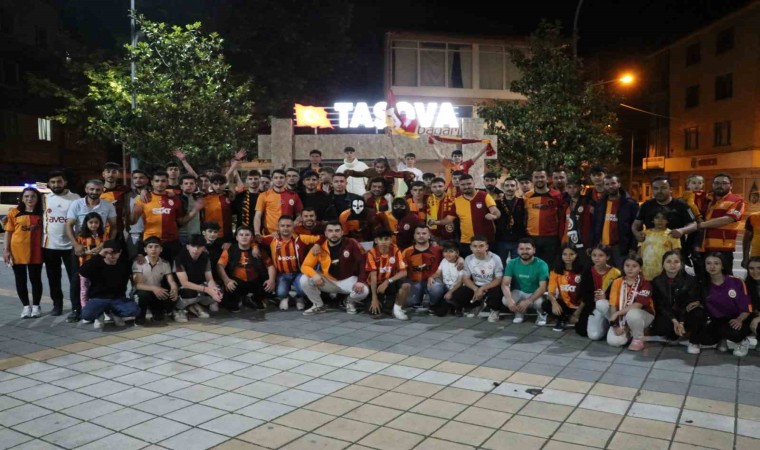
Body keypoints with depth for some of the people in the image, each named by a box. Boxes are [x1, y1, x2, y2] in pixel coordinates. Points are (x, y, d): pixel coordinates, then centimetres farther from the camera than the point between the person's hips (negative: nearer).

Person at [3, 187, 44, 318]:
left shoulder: (41, 214, 2)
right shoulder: (14, 213, 1)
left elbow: (44, 232, 4)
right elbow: (8, 232, 2)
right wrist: (6, 250, -4)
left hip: (35, 252, 0)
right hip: (17, 252, 0)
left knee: (36, 279, 6)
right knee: (21, 280, 7)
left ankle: (36, 306, 18)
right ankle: (26, 306, 19)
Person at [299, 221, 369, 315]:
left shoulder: (351, 244, -16)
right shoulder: (319, 247, -12)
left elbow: (362, 261, -12)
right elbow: (305, 266, -8)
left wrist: (360, 281, -23)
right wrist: (314, 275, -30)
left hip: (348, 280, -1)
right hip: (328, 280, 2)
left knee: (364, 291, -30)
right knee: (304, 280, -21)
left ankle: (350, 302, 8)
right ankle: (319, 305, 4)